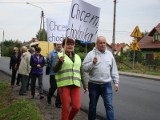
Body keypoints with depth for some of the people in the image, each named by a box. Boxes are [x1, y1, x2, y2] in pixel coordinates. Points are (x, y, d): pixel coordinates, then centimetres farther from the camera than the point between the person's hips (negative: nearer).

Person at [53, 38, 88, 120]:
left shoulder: (77, 57, 16)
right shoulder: (59, 55, 3)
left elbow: (81, 72, 19)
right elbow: (55, 70, -6)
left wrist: (85, 85, 17)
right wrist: (60, 61, -23)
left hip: (75, 84, 4)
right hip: (63, 84, -3)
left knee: (76, 107, -4)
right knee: (65, 108, -3)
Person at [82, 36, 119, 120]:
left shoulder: (109, 54, 8)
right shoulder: (91, 54, -3)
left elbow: (114, 70, 11)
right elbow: (84, 68, -9)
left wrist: (116, 82, 8)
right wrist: (93, 63, -23)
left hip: (107, 85, 2)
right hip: (94, 84, -2)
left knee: (109, 106, -2)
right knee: (92, 106, 13)